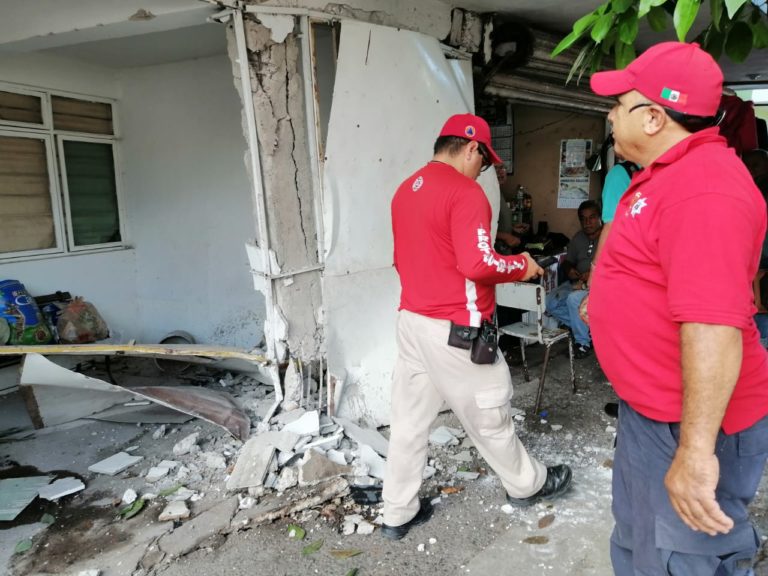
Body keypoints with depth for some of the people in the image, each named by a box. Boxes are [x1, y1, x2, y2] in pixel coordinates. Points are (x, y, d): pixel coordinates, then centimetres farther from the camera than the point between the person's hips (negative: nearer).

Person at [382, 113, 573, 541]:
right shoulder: (465, 192, -15)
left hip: (411, 320, 8)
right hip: (453, 329, -8)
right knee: (489, 413, 12)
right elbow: (477, 264, -22)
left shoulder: (406, 189, 12)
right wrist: (522, 265, -6)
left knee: (410, 418, 13)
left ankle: (398, 513, 24)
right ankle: (527, 484, 36)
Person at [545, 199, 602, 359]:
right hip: (578, 282, 7)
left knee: (575, 299, -34)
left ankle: (584, 342, -11)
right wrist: (569, 270, -3)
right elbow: (567, 262, 21)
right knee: (551, 303, -15)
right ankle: (588, 328, -2)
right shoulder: (578, 238, 14)